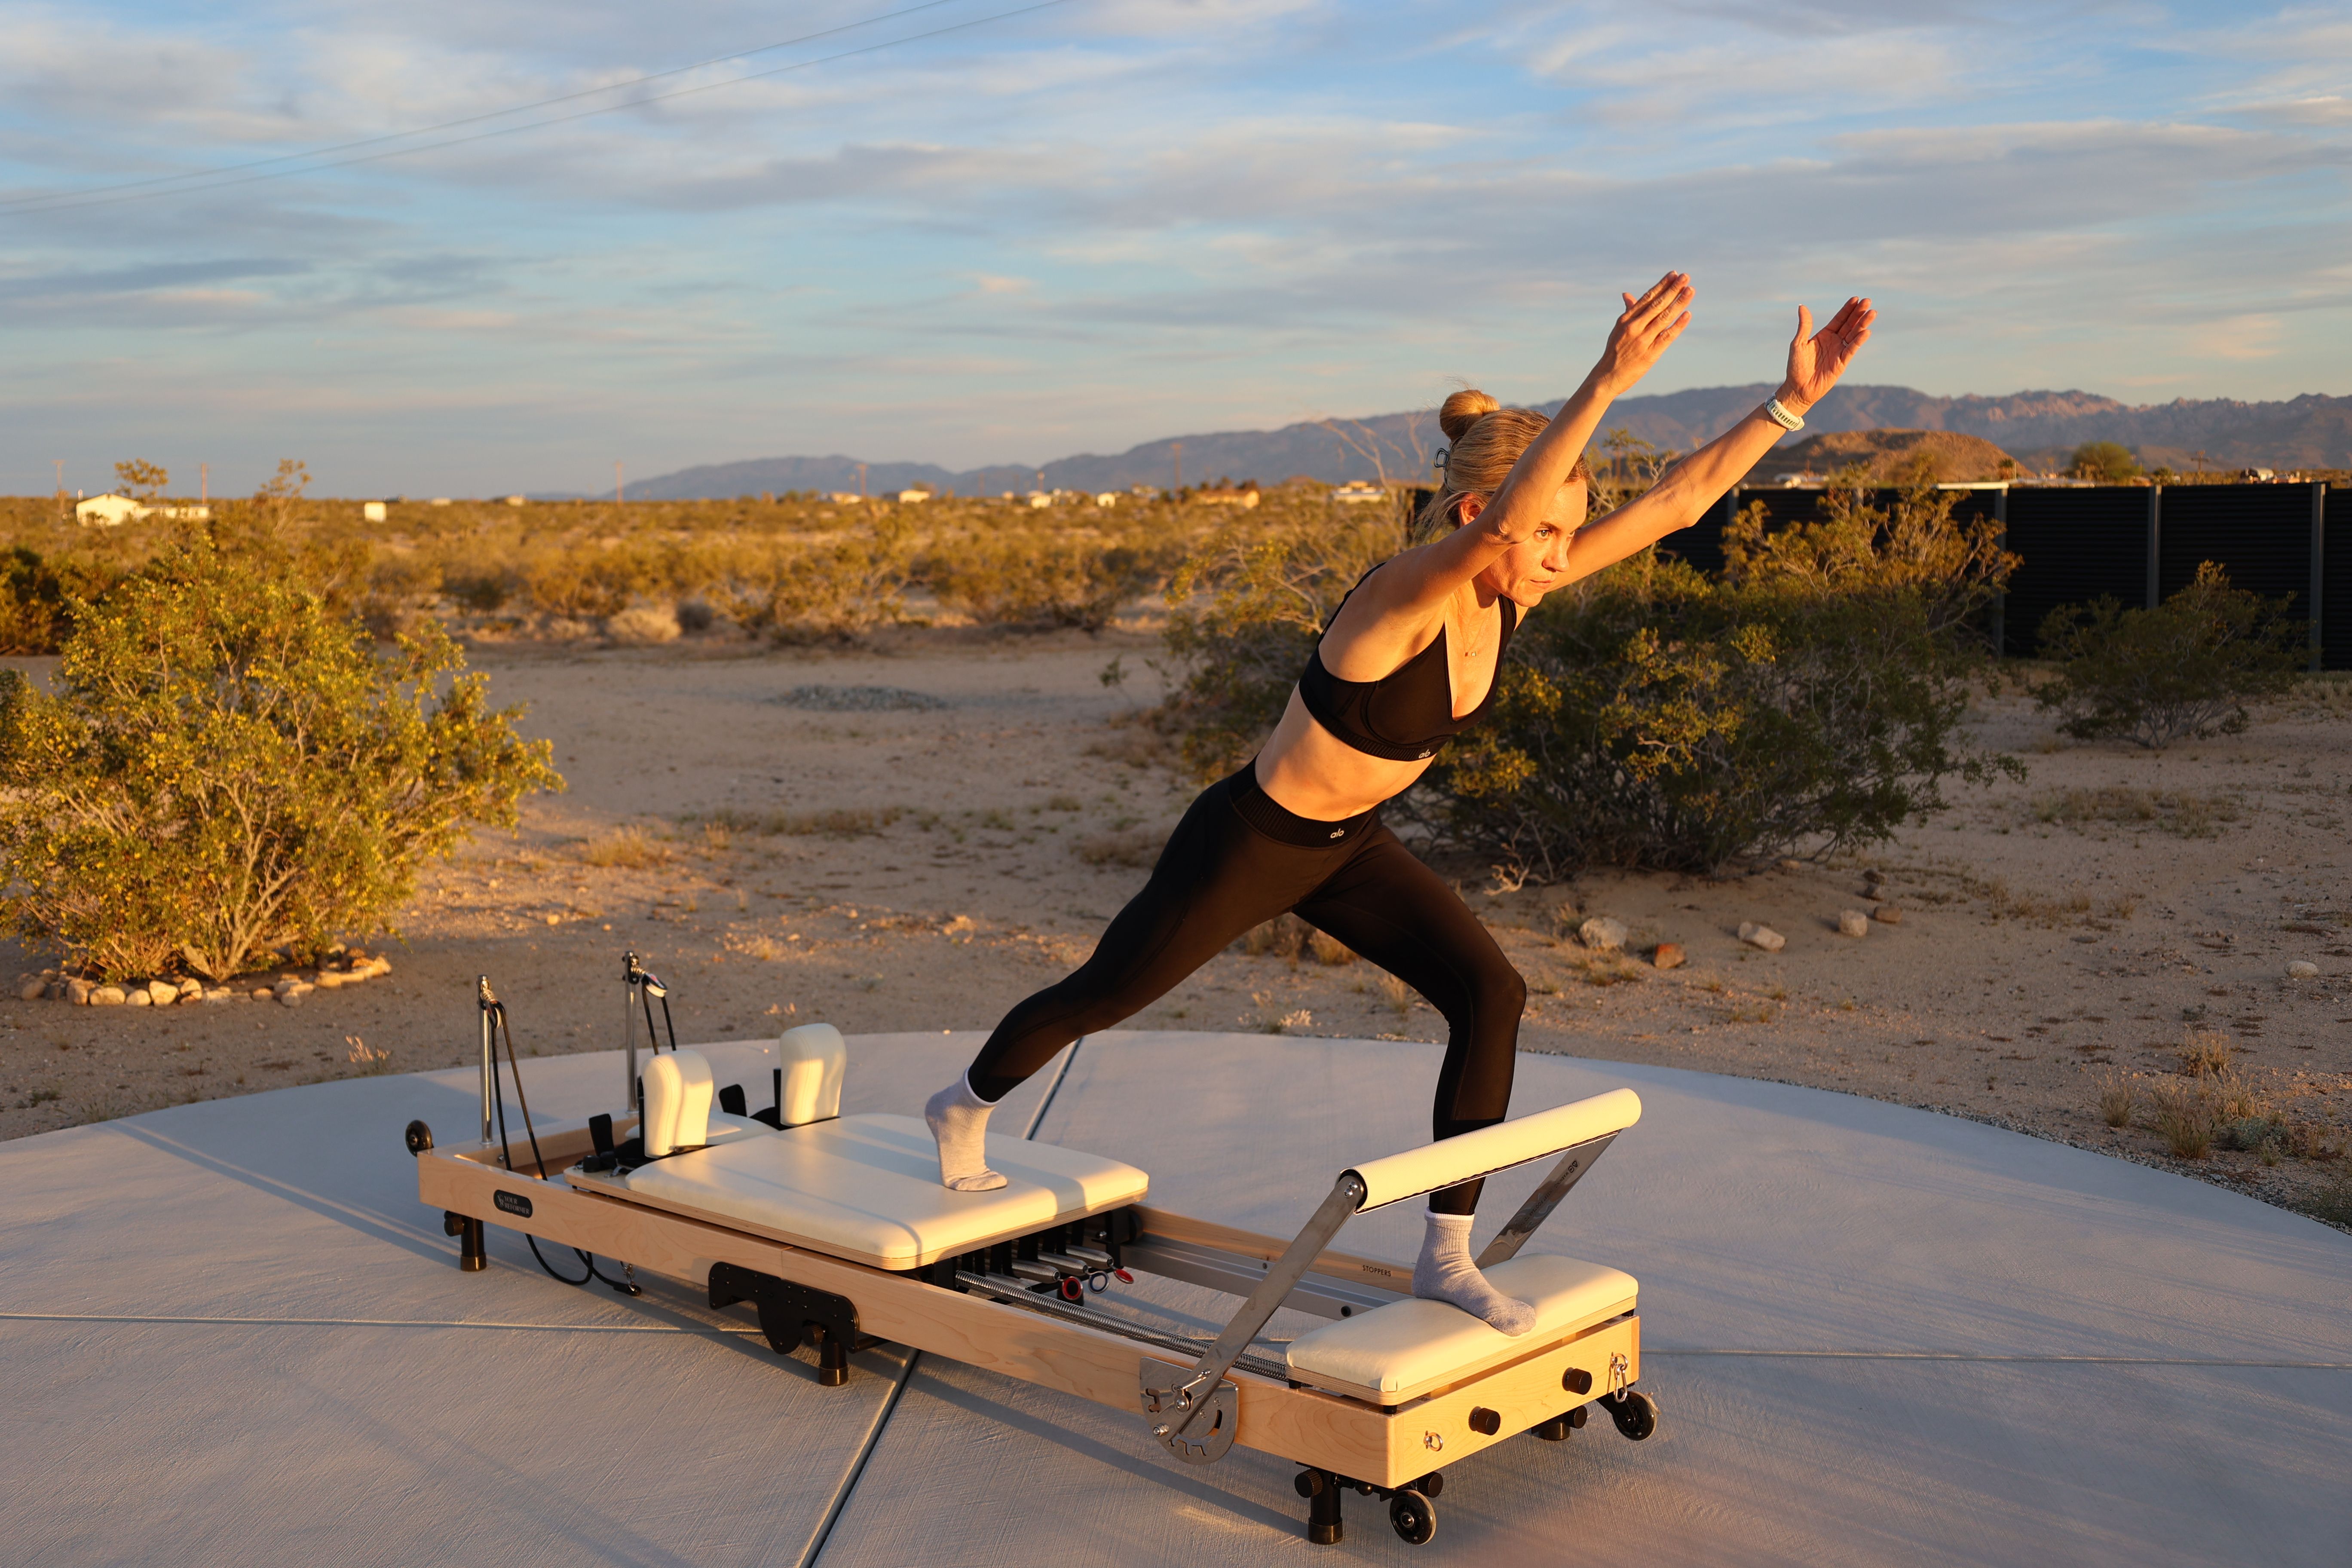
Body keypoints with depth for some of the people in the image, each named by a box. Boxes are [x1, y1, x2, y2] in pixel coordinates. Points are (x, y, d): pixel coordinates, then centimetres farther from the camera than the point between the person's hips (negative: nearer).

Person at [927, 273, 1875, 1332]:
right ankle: (964, 1109, 47)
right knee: (1106, 995, 16)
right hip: (1247, 844, -7)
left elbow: (1676, 500, -14)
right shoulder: (1404, 594, -34)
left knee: (1489, 995, -11)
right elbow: (1496, 523, -57)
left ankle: (1446, 1257, 2)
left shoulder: (1515, 591, -13)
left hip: (1351, 847, 7)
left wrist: (1790, 404, -23)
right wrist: (1605, 384, -65)